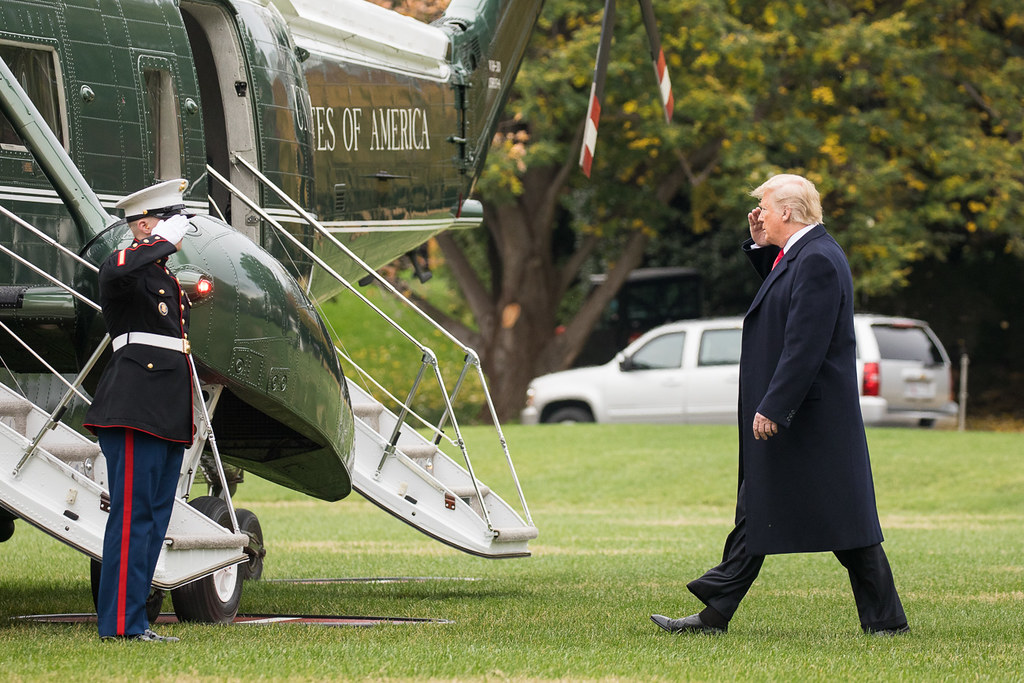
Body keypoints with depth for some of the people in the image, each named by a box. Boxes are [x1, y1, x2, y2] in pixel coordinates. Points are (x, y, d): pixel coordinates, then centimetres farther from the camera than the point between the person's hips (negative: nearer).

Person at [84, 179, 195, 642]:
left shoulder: (166, 279, 23)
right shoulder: (126, 269, -7)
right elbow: (117, 274, -34)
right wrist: (164, 242, -21)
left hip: (168, 419, 10)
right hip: (136, 411, -10)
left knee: (154, 518, 9)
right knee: (133, 516, -10)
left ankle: (133, 621, 11)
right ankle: (120, 623, -9)